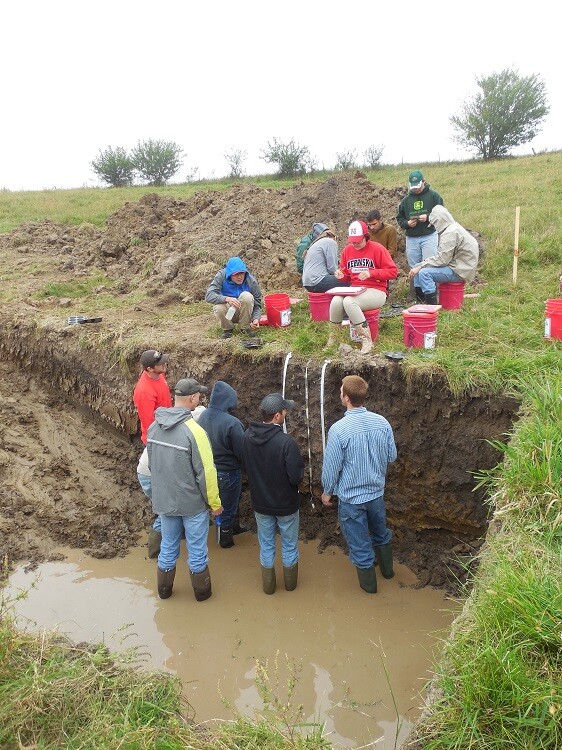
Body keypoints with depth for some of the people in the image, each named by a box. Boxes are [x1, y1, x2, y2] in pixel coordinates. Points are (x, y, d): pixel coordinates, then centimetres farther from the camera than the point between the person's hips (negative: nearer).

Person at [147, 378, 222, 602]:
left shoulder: (154, 426, -5)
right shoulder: (194, 431, -26)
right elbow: (205, 472, -21)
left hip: (164, 500, 5)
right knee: (197, 551, 15)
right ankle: (202, 592, 33)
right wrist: (215, 503, -7)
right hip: (192, 503, -5)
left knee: (168, 547, 23)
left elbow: (152, 464, 8)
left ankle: (164, 590, 39)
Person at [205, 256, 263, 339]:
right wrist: (227, 299, -46)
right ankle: (227, 329, -1)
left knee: (246, 296, -29)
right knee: (219, 308, -34)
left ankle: (246, 327, -10)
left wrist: (256, 319, -32)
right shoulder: (221, 276, -19)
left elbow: (257, 305, -11)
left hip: (243, 312, 0)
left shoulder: (251, 281, -17)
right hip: (228, 314, 0)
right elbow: (209, 296, -29)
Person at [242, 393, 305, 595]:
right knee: (289, 545, 20)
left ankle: (268, 584, 37)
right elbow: (296, 477, -26)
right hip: (286, 504, -3)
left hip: (260, 503, 4)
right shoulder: (286, 442, -31)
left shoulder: (248, 436, -14)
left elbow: (246, 467, 1)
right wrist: (300, 469, -5)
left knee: (266, 545, 22)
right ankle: (290, 582, 39)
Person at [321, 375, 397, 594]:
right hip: (376, 491, 5)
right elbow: (392, 457, 0)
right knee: (381, 532, 29)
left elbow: (331, 467, -17)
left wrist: (327, 492, 0)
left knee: (359, 543, 16)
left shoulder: (338, 429, -27)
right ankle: (387, 569, 51)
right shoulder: (382, 422, -13)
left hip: (351, 497, -5)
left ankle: (368, 583, 36)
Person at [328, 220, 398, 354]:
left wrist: (371, 273, -18)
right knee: (336, 301, -27)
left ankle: (367, 340, -25)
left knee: (349, 302, -34)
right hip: (354, 290, 5)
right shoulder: (347, 250, 11)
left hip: (375, 292, -5)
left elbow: (393, 271, -8)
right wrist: (341, 276, -2)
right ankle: (333, 339, -9)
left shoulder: (377, 249, -5)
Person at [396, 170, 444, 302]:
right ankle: (418, 299, 13)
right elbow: (399, 218, 16)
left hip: (429, 236, -4)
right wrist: (407, 223, -4)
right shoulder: (406, 199, 12)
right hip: (411, 238, 4)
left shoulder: (433, 195, 2)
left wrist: (428, 217, -17)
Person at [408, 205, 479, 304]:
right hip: (456, 265, 11)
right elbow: (442, 255, 12)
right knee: (417, 268, 7)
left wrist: (421, 266, -16)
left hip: (459, 270, -11)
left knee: (424, 273, -25)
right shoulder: (452, 228, 14)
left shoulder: (451, 233, -19)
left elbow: (442, 259, -23)